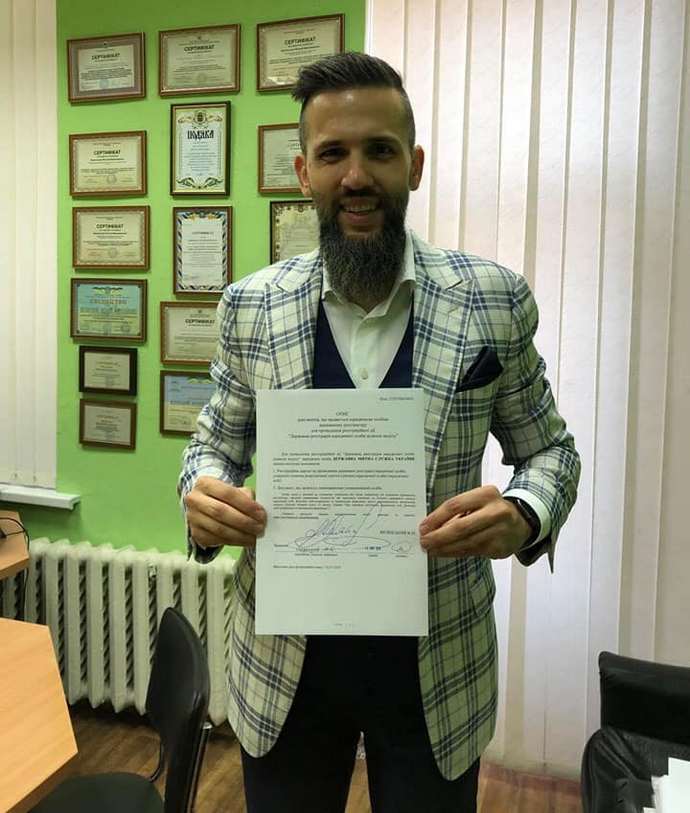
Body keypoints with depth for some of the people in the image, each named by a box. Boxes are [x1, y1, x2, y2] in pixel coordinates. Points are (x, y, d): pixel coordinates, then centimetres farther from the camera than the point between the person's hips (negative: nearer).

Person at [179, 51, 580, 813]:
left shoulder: (495, 299, -9)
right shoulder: (250, 305, -5)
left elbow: (548, 449, 1)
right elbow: (214, 445, 6)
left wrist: (523, 515, -21)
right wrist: (205, 494, -17)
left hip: (437, 663, 0)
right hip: (282, 658, 1)